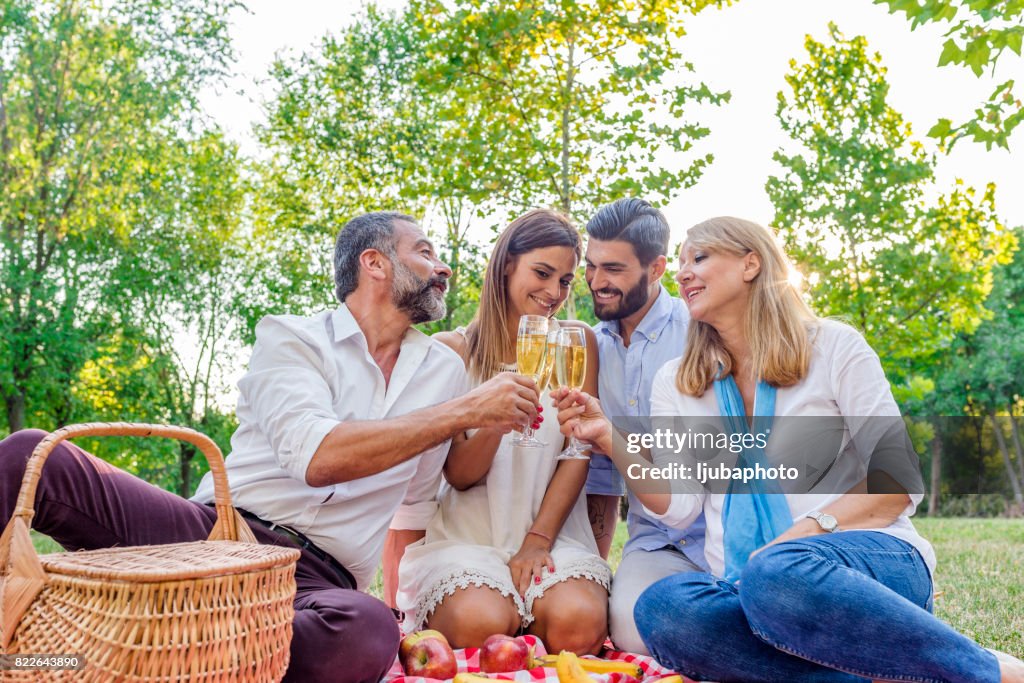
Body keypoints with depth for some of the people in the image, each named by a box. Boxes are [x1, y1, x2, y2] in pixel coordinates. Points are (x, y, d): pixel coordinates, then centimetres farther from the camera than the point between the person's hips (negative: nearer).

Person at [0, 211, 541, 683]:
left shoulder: (444, 371, 15)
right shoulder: (290, 337, 3)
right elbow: (317, 456, -16)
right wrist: (465, 411, -13)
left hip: (316, 577, 3)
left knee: (371, 635, -37)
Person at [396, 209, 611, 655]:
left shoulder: (576, 343, 8)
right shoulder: (454, 348, 2)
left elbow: (579, 451, 1)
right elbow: (459, 476, -3)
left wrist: (538, 540, -11)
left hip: (552, 529, 1)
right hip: (467, 531, -1)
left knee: (578, 625, -29)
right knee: (481, 625, -30)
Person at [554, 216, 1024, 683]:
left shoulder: (834, 347, 4)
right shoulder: (673, 383, 14)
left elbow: (897, 482, -1)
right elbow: (678, 505, 4)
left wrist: (801, 536, -16)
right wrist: (611, 441, -11)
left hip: (871, 559, -3)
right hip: (749, 582, 3)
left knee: (778, 576, -38)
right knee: (661, 608, -31)